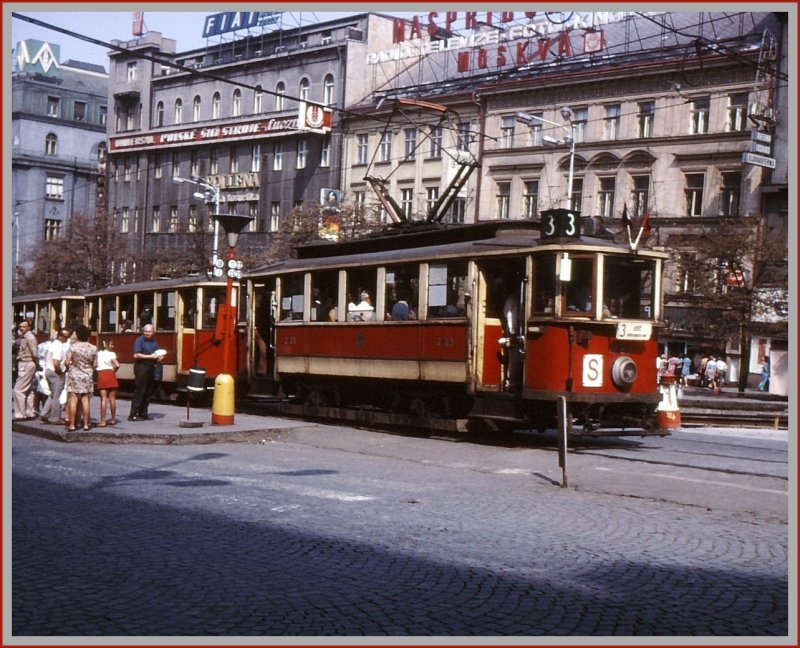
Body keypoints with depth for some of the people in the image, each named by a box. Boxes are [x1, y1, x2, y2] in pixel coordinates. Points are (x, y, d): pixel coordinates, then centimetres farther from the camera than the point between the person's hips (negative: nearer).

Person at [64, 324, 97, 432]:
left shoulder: (73, 347, -8)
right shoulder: (93, 348, -1)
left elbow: (67, 362, -8)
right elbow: (95, 365, 1)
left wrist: (68, 365, 14)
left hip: (74, 375, -2)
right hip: (87, 376, 2)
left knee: (73, 400, 0)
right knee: (85, 400, 6)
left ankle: (72, 424, -2)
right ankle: (86, 424, 7)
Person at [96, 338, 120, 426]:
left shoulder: (98, 354, 6)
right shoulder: (111, 354, -2)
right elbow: (117, 365, -12)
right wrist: (114, 370, 8)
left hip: (101, 375, 2)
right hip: (110, 375, -1)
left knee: (103, 399, -1)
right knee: (112, 399, 9)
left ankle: (103, 421, -7)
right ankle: (113, 419, 18)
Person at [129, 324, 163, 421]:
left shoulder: (154, 341, 15)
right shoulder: (139, 340, -7)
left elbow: (157, 354, 27)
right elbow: (136, 355, -16)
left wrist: (159, 357, 4)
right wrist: (150, 356, -17)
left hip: (151, 368, 7)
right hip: (141, 367, -7)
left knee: (148, 392, 8)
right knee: (139, 391, -9)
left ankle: (143, 413, 15)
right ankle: (133, 415, -8)